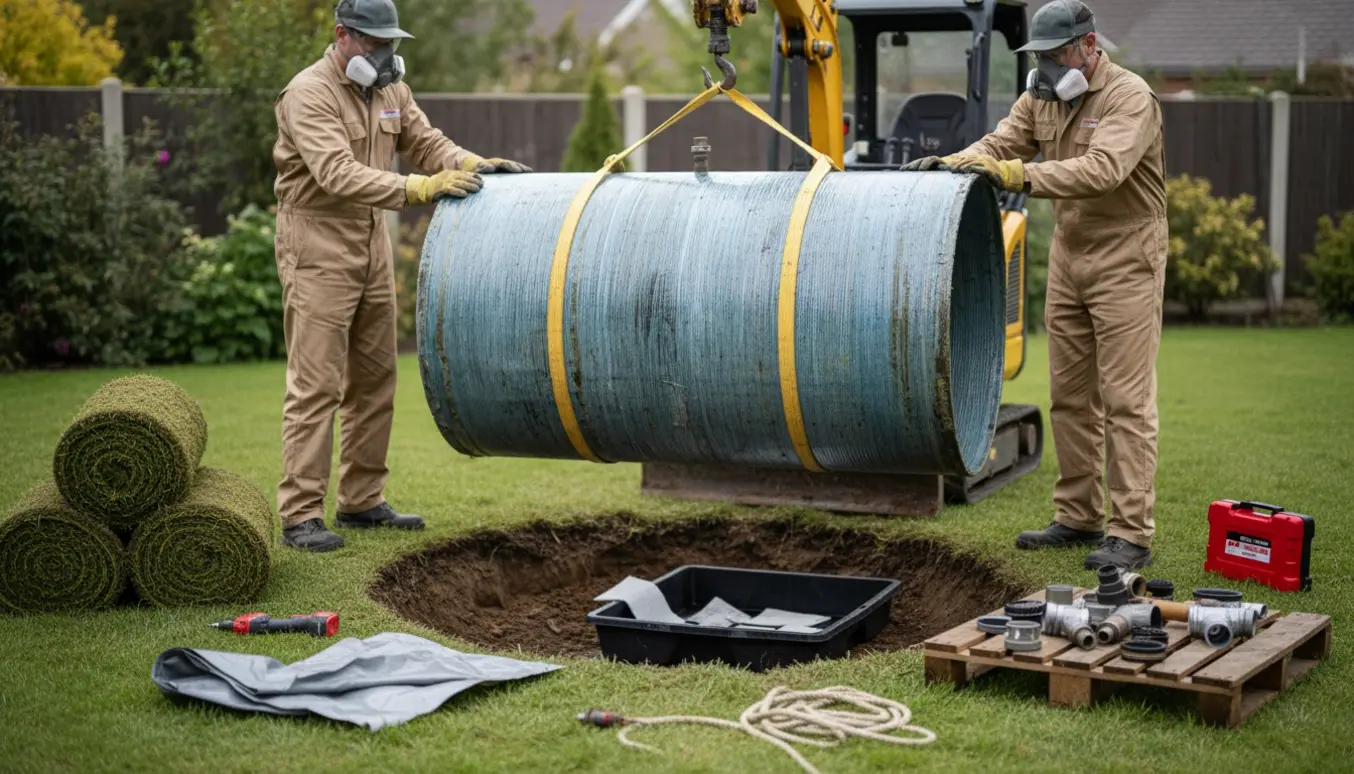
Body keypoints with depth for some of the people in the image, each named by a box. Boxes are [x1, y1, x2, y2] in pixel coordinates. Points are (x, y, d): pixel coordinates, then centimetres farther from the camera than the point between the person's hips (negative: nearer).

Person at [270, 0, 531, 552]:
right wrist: (418, 189, -37)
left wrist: (476, 165, -12)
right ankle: (300, 516, -6)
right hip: (318, 246, -8)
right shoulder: (309, 94, -17)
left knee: (374, 378, 11)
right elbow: (338, 174, -29)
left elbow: (426, 144, 8)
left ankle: (362, 501, 20)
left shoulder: (390, 89, 9)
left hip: (372, 244, 8)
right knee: (315, 384, -9)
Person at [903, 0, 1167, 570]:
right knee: (1069, 395, 11)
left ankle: (1131, 534, -4)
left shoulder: (1129, 98, -17)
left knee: (1125, 400, -7)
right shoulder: (1042, 97, 7)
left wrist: (1019, 175, -41)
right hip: (1069, 256, 8)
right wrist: (948, 163, -23)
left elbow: (1103, 169, -32)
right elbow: (1000, 144, -2)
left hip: (1125, 261, -8)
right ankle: (1078, 518, 21)